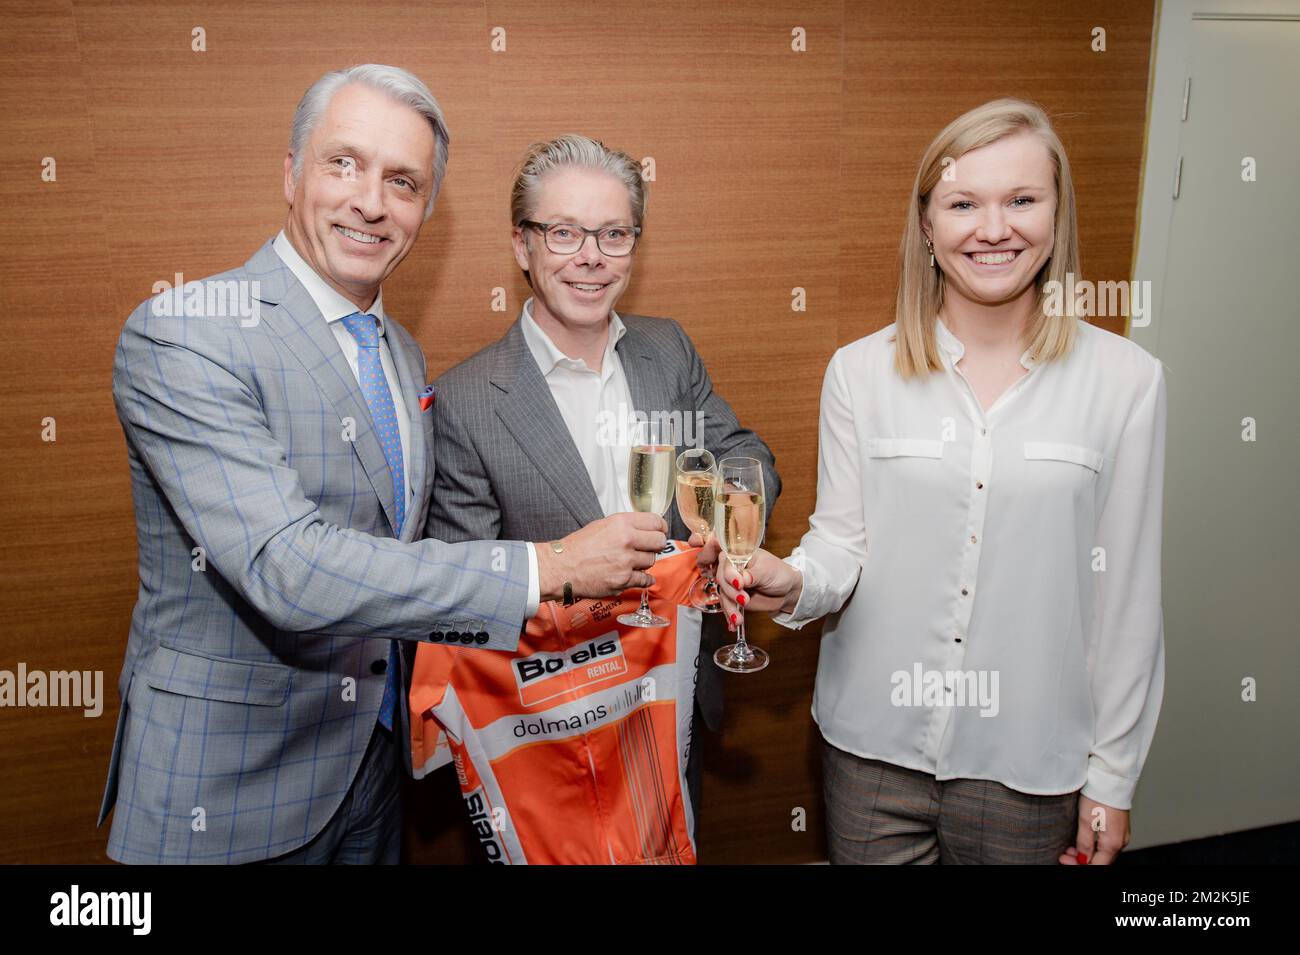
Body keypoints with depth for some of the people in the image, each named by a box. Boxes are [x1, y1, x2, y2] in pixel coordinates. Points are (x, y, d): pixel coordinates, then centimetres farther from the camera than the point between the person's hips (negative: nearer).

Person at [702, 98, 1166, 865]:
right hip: (874, 747, 1)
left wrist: (1112, 778, 1)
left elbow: (1128, 597, -2)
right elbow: (843, 542, 0)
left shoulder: (1125, 379, -5)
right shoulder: (860, 371, -4)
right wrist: (795, 582, -22)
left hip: (1029, 769, 0)